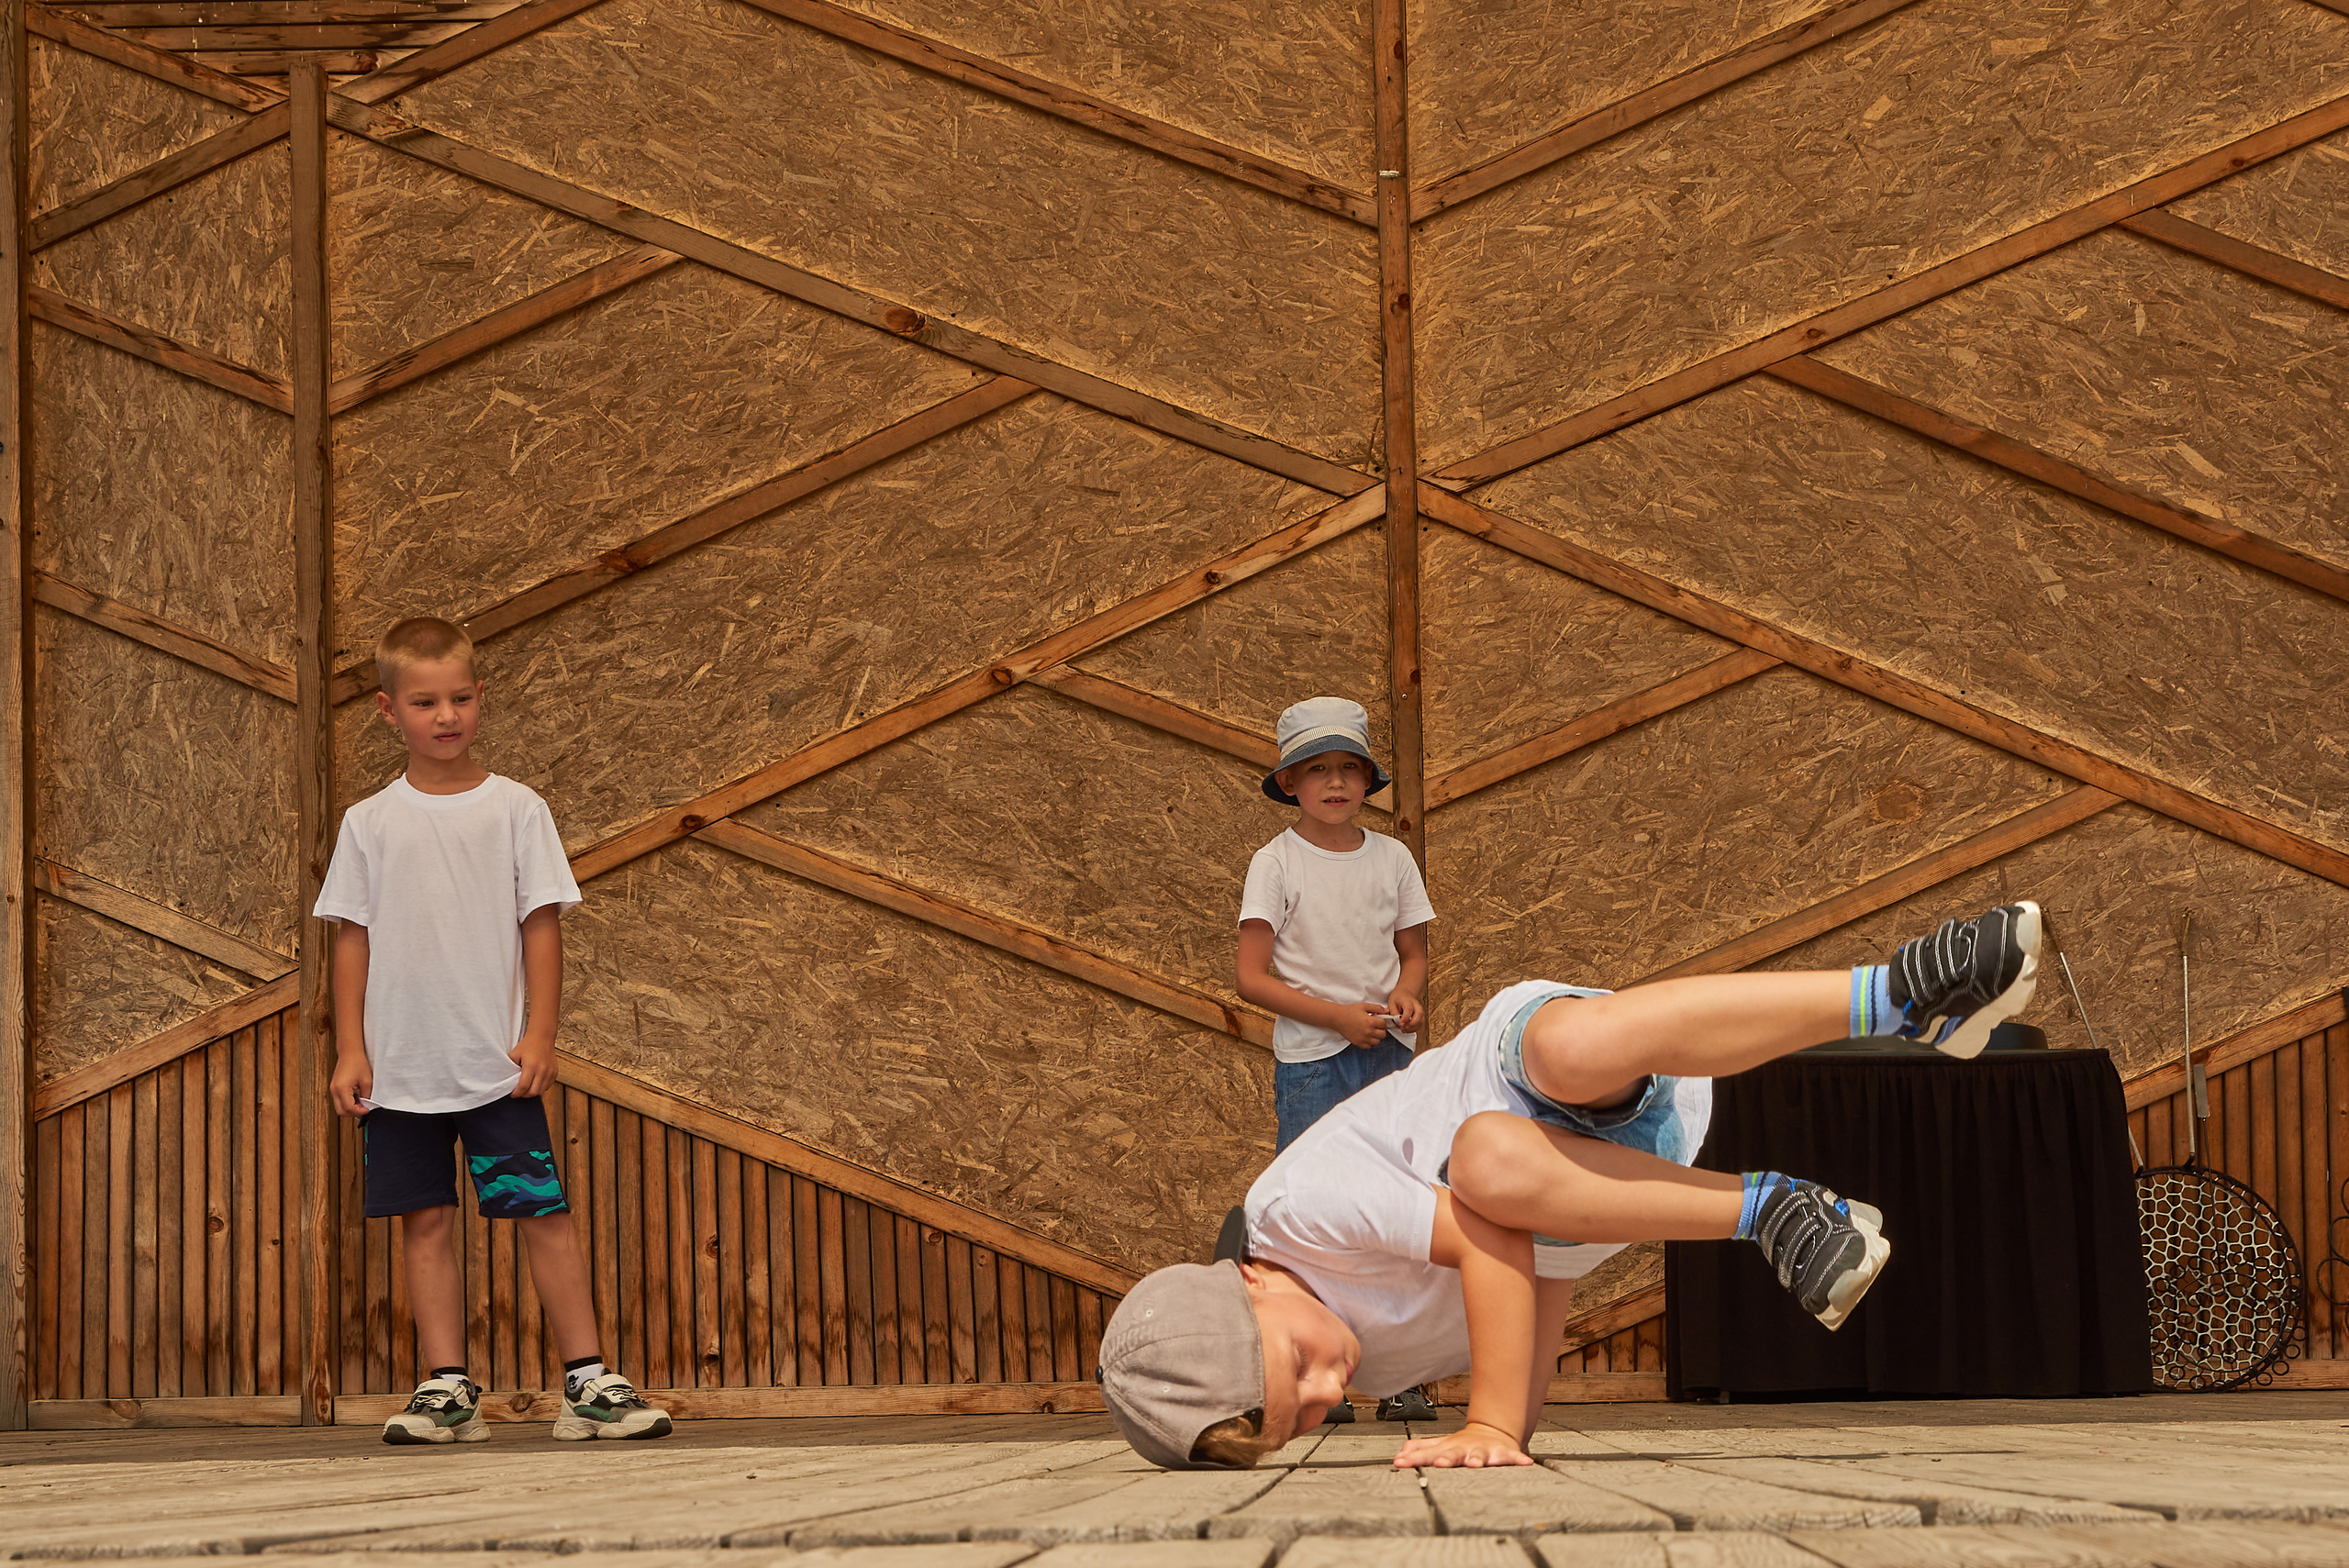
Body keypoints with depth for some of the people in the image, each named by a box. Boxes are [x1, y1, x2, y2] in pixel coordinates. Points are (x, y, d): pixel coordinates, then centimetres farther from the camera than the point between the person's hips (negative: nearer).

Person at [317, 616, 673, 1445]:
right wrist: (350, 1049, 1)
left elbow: (541, 924, 2)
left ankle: (588, 1381, -1)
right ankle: (447, 1388, 8)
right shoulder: (371, 823, 6)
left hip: (496, 1063, -2)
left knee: (544, 1212, -5)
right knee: (426, 1221, 4)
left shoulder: (515, 809, 2)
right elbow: (353, 940, 7)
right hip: (400, 1066, 2)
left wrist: (539, 1034, -6)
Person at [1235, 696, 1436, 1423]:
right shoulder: (1276, 864, -3)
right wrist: (1338, 1015, -16)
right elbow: (1252, 977, -7)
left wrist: (1404, 994, -6)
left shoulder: (1391, 858, 8)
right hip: (1311, 1062, -3)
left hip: (1390, 1056, 3)